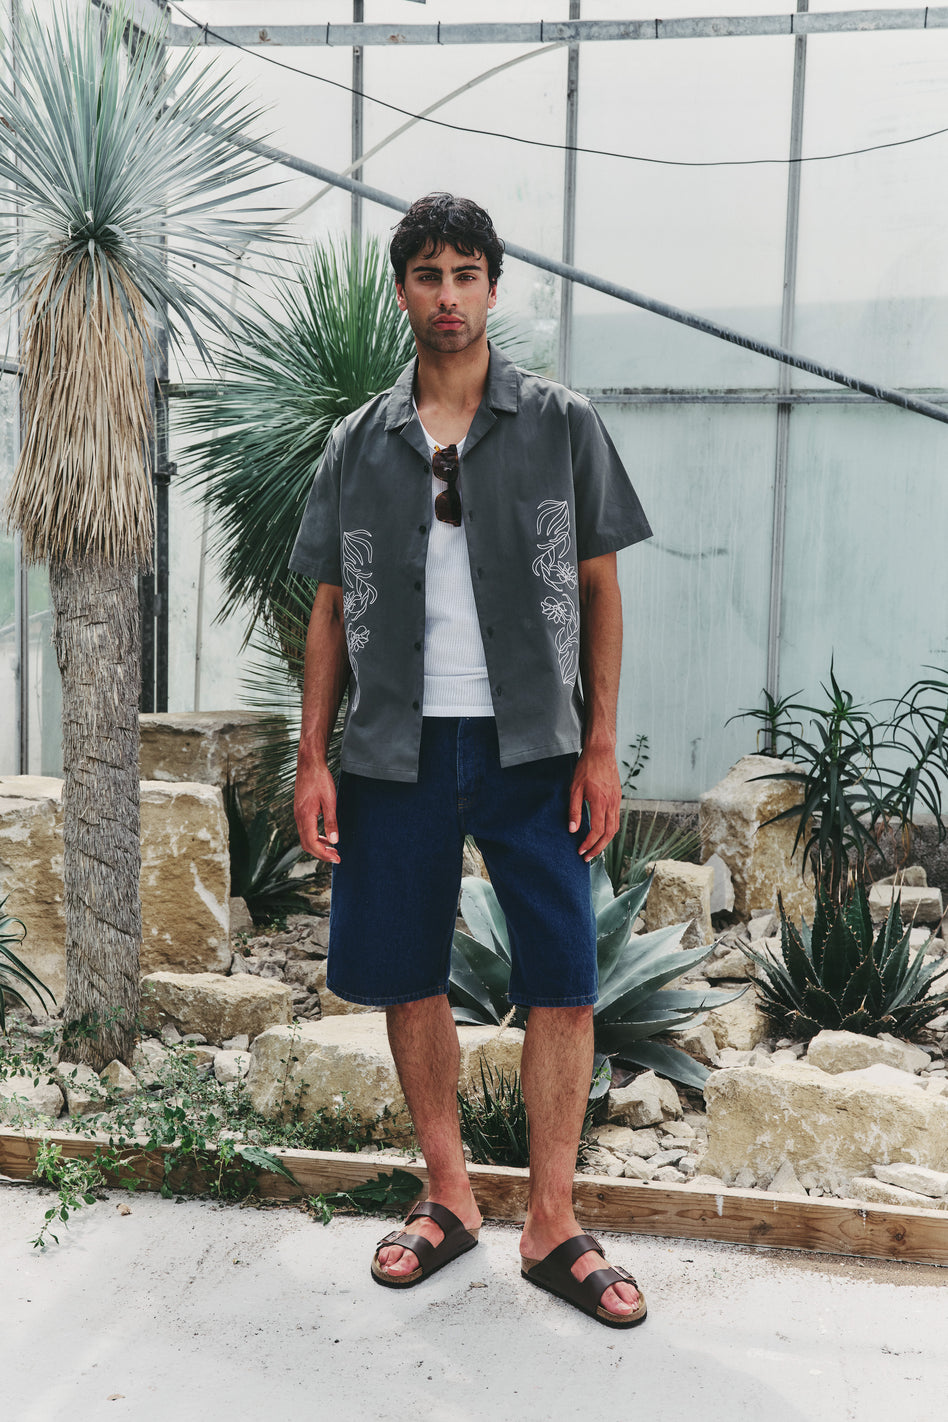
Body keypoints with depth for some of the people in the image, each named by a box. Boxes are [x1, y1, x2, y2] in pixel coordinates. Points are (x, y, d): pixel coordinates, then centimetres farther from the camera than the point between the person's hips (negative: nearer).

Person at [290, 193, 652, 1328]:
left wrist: (600, 746, -4)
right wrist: (311, 757, 1)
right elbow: (331, 608, 9)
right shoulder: (358, 445, 9)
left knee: (563, 984, -3)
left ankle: (551, 1227, 12)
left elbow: (599, 590, 4)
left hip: (531, 745, -1)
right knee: (408, 980, 7)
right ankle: (448, 1200, 25)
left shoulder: (562, 425, 4)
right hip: (396, 748, 2)